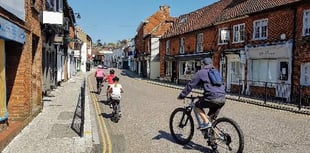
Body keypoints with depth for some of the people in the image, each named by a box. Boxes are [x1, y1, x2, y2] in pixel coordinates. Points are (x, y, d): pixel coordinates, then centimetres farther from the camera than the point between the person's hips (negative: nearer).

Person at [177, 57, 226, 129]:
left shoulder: (201, 72, 6)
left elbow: (191, 85, 6)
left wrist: (182, 95, 15)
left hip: (212, 98, -7)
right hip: (222, 99, 7)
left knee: (197, 106, 16)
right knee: (212, 118, 22)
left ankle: (206, 122, 3)